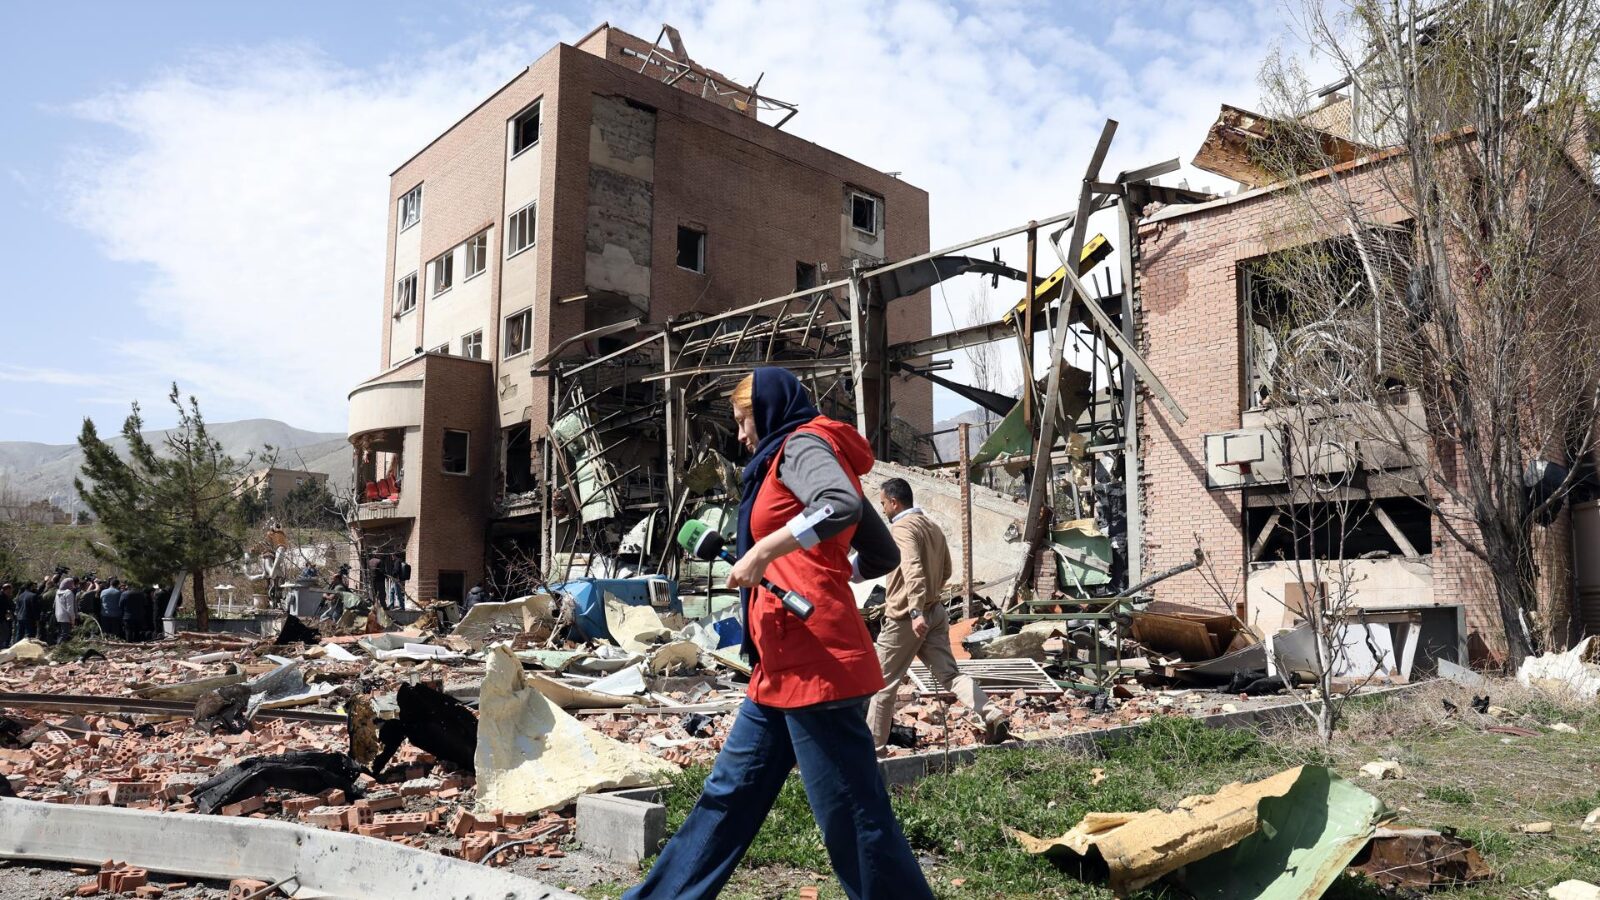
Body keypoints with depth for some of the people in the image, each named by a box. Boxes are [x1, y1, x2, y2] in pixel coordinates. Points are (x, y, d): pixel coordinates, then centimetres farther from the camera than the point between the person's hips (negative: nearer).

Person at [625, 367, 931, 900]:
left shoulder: (801, 443, -4)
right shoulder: (797, 457, 22)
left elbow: (841, 506, -28)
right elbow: (883, 557, 23)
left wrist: (764, 551, -23)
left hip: (814, 665, -10)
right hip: (784, 669, 10)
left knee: (854, 820, -3)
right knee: (728, 797, 17)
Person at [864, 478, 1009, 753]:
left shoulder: (902, 527, -14)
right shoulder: (933, 526, 13)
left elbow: (913, 570, -28)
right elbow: (945, 571, 21)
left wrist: (915, 611, -36)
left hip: (905, 619, -8)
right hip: (934, 612, 8)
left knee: (883, 685, 5)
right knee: (949, 673, 4)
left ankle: (874, 746, 14)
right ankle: (993, 716, -15)